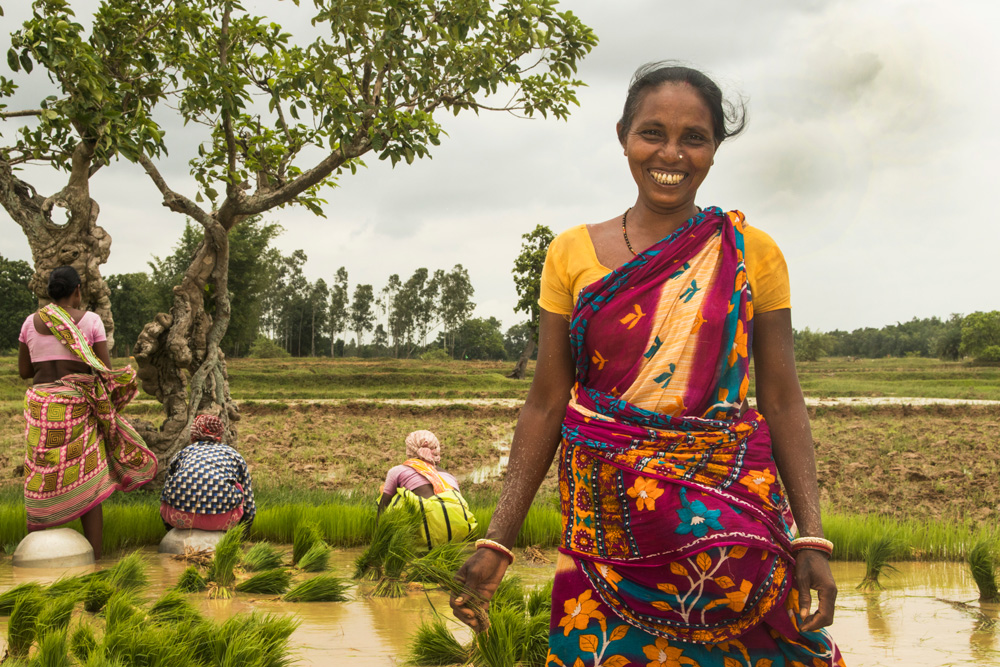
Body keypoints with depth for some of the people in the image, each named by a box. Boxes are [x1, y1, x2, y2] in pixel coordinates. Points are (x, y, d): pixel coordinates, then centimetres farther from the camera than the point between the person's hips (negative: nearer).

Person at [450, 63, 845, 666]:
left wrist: (811, 539, -7)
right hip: (605, 529, 1)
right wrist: (497, 542, 0)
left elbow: (782, 400, 1)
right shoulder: (573, 254, 4)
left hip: (730, 519, 0)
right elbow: (546, 404, 4)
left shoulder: (750, 253, 2)